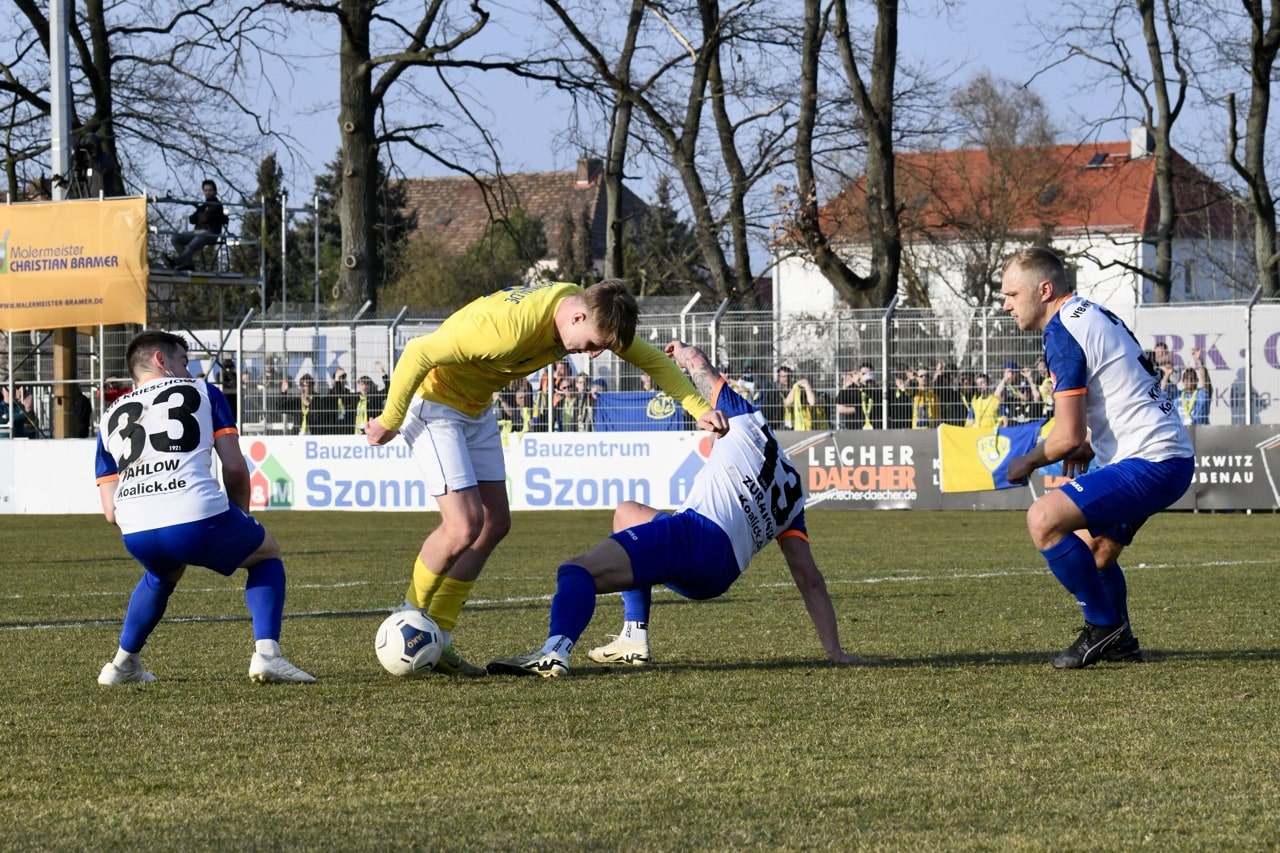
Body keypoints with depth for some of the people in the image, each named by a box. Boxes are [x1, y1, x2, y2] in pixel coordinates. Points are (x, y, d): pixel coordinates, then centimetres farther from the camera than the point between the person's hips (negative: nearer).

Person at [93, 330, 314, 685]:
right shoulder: (201, 392, 17)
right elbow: (235, 468, 7)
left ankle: (122, 664, 39)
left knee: (164, 574, 39)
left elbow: (110, 512, 19)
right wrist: (241, 515, 24)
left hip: (136, 535, 4)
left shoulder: (110, 418, 25)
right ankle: (266, 653, 5)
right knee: (267, 554, 24)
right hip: (198, 521, -4)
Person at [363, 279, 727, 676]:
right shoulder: (511, 325, -36)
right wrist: (388, 421, -19)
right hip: (432, 402, -9)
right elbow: (418, 352, -30)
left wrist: (699, 408, -8)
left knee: (495, 524, 4)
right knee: (464, 525, -18)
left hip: (475, 409, 9)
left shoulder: (590, 310, -10)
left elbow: (651, 358, 3)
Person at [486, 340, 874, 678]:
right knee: (628, 512, 35)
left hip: (700, 530, -7)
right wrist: (834, 650, 19)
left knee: (576, 571, -19)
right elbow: (809, 579, 20)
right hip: (718, 578, 7)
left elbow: (698, 362, 25)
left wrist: (682, 352, 49)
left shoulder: (747, 422, 17)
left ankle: (557, 649, -52)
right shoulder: (792, 495, 28)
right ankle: (634, 638, 24)